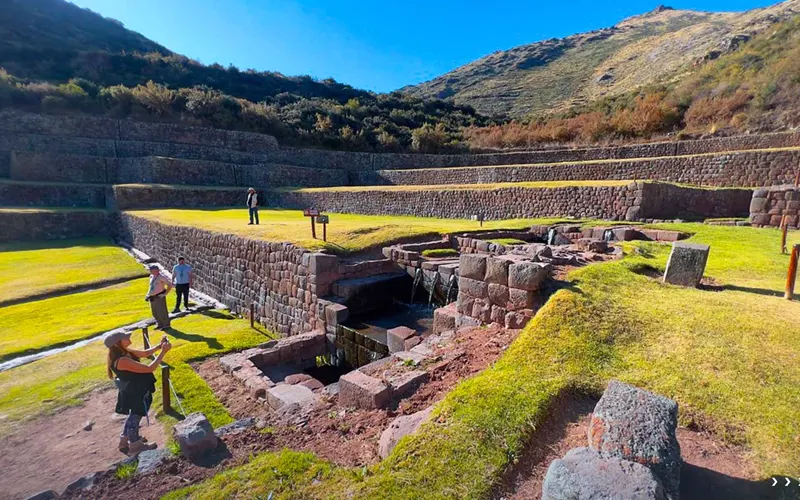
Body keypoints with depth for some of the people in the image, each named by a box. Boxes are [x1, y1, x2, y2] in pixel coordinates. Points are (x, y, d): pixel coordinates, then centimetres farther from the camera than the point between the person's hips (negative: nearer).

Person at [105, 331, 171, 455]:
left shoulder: (125, 352, -7)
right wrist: (163, 352, -33)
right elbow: (149, 368, -35)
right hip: (135, 393, -9)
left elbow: (145, 353, 6)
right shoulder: (122, 360, -35)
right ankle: (134, 446, 30)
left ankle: (124, 440, 45)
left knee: (133, 415, 27)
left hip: (135, 391, 9)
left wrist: (160, 346, -9)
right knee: (136, 416, 11)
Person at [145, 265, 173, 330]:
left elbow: (170, 285, -16)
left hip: (159, 297, -8)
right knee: (155, 313, 15)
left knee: (161, 312, -4)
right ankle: (160, 324, 28)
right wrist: (148, 294, 17)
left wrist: (165, 293, -16)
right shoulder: (151, 277, 10)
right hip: (152, 298, 8)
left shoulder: (161, 277, -14)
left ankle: (166, 325, 9)